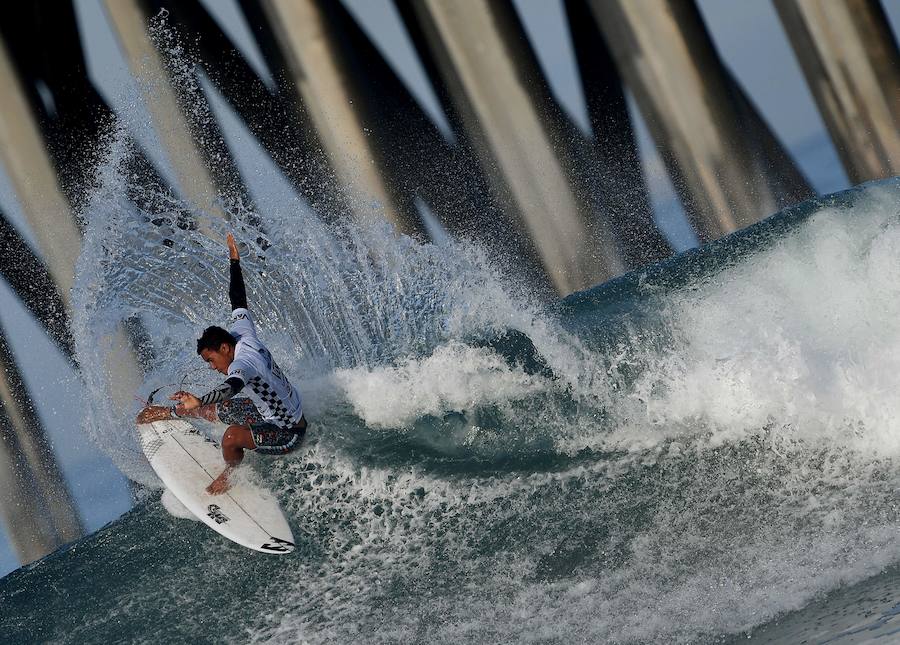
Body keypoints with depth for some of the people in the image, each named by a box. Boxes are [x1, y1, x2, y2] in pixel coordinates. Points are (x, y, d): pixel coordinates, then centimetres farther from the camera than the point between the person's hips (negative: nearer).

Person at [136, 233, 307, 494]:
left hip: (288, 435, -10)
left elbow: (232, 386, -54)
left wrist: (200, 401, -72)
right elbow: (239, 301, 11)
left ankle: (230, 476, -1)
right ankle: (168, 413, 48)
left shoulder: (243, 363, -31)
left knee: (232, 436, -32)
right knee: (212, 410, 21)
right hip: (273, 412, 10)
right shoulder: (242, 332, -5)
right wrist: (234, 261, 24)